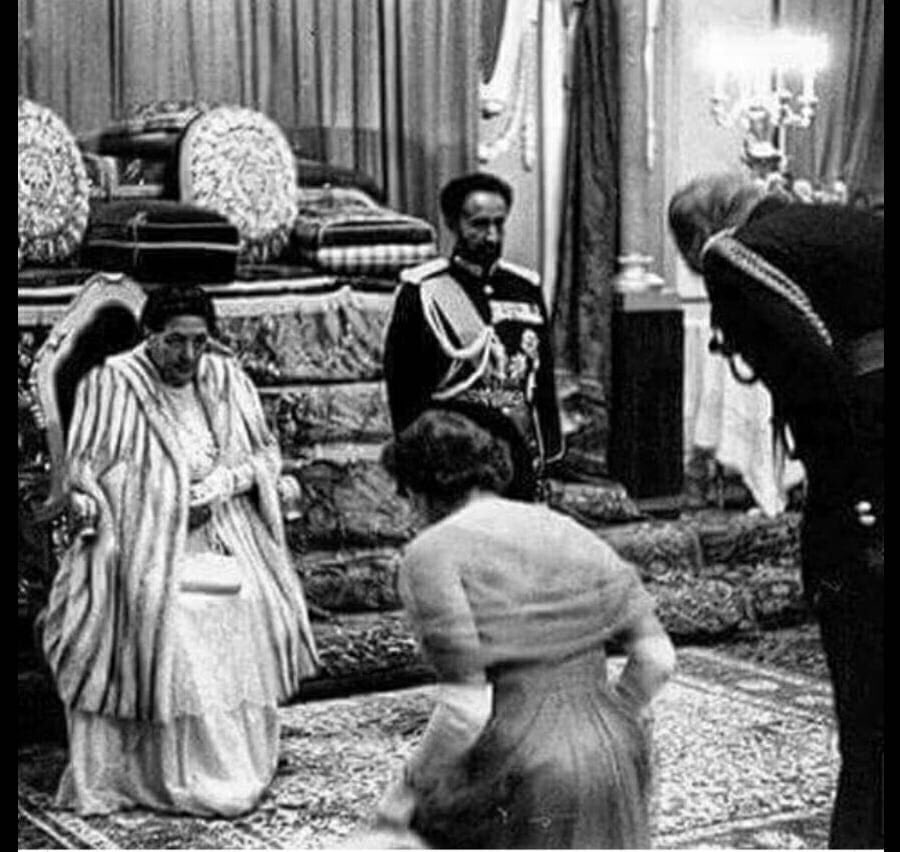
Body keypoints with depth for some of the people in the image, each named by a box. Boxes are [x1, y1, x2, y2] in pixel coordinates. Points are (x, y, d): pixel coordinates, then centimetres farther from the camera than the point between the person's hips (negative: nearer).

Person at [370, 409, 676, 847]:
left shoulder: (433, 554, -8)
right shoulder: (572, 534, 10)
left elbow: (466, 708, -16)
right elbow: (657, 657, 4)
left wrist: (406, 788, -4)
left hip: (516, 776, -6)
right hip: (611, 761, 6)